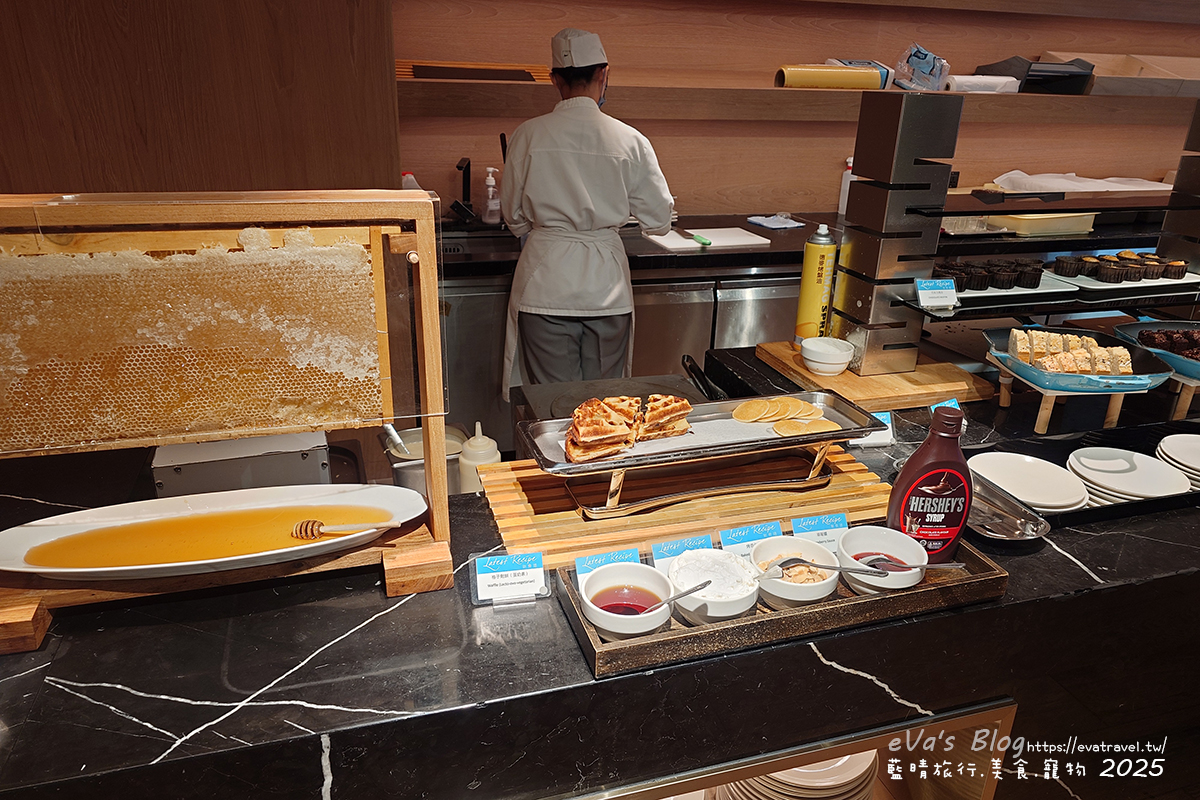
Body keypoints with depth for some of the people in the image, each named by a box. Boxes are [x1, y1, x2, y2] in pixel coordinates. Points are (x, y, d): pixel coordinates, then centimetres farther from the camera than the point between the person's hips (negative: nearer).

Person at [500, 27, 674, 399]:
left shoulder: (529, 135, -3)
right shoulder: (630, 140, -4)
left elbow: (515, 217, 6)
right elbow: (658, 221, 2)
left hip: (545, 282, 0)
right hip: (606, 285, 1)